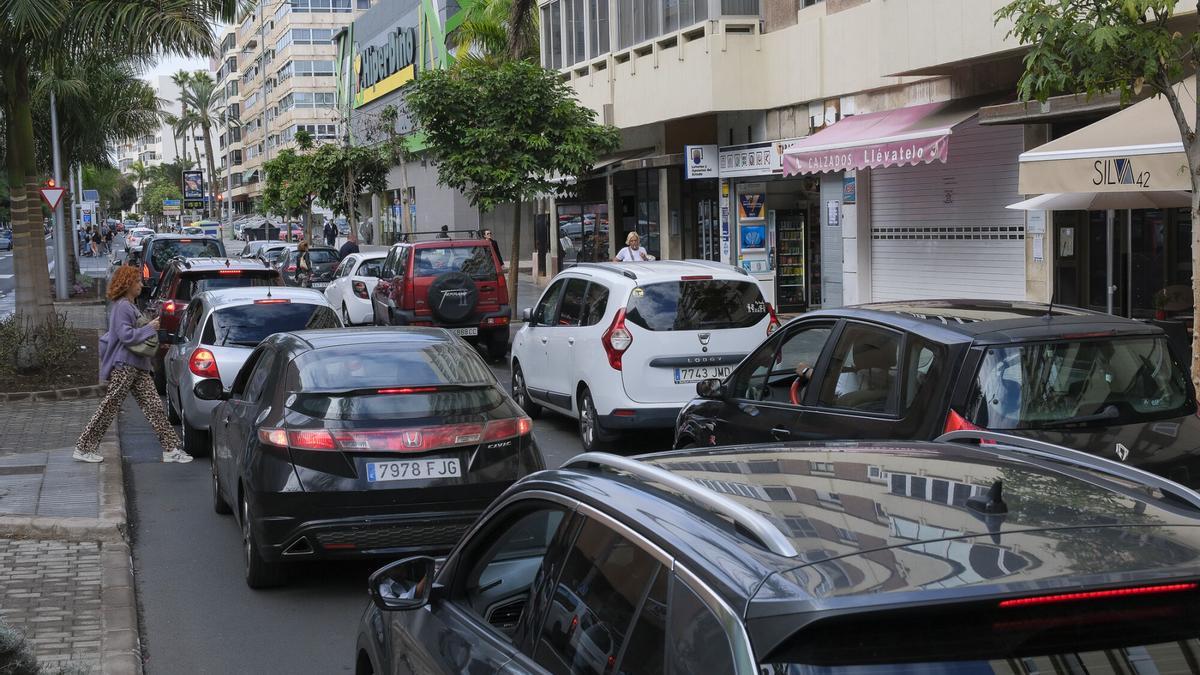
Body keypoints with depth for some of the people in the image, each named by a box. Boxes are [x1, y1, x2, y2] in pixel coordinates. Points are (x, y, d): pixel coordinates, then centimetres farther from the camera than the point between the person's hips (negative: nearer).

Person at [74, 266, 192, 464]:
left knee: (154, 406, 4)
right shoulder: (121, 307, -13)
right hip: (124, 366, -10)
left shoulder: (129, 306, 19)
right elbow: (126, 336, -21)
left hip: (137, 367, 10)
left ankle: (171, 449, 3)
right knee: (109, 408, -4)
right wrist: (150, 328, -14)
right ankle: (83, 448, 5)